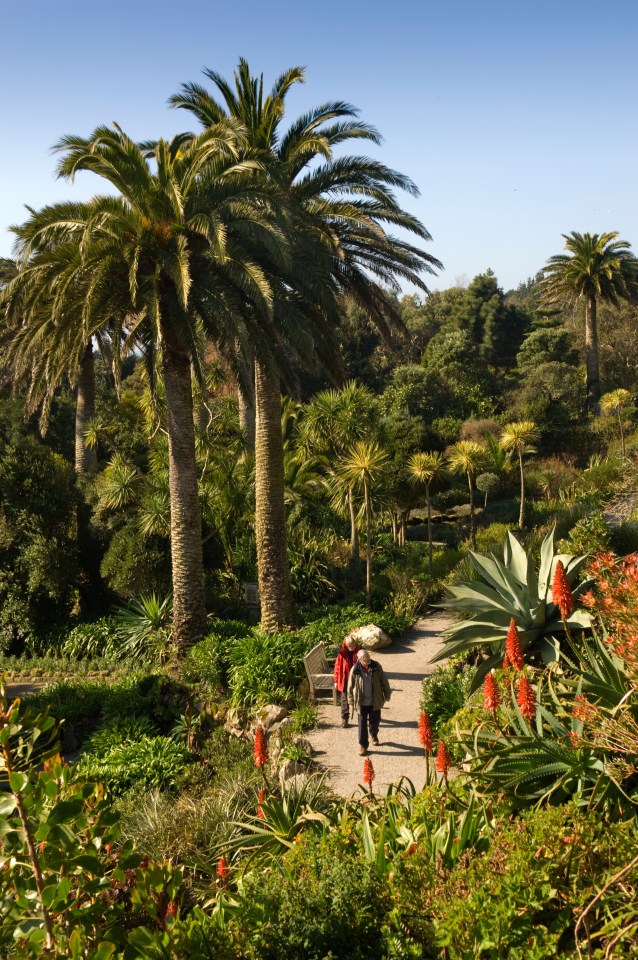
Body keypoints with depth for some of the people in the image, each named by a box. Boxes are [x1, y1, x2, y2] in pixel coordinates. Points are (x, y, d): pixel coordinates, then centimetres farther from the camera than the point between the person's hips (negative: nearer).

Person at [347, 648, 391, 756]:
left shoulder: (376, 666, -10)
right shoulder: (355, 670, -14)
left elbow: (384, 681, 2)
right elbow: (350, 687, -5)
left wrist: (387, 694, 7)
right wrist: (351, 703, -2)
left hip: (375, 701, 2)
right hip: (361, 703, -2)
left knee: (375, 721, 18)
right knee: (362, 724, 3)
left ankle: (374, 736, 47)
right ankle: (363, 745, 17)